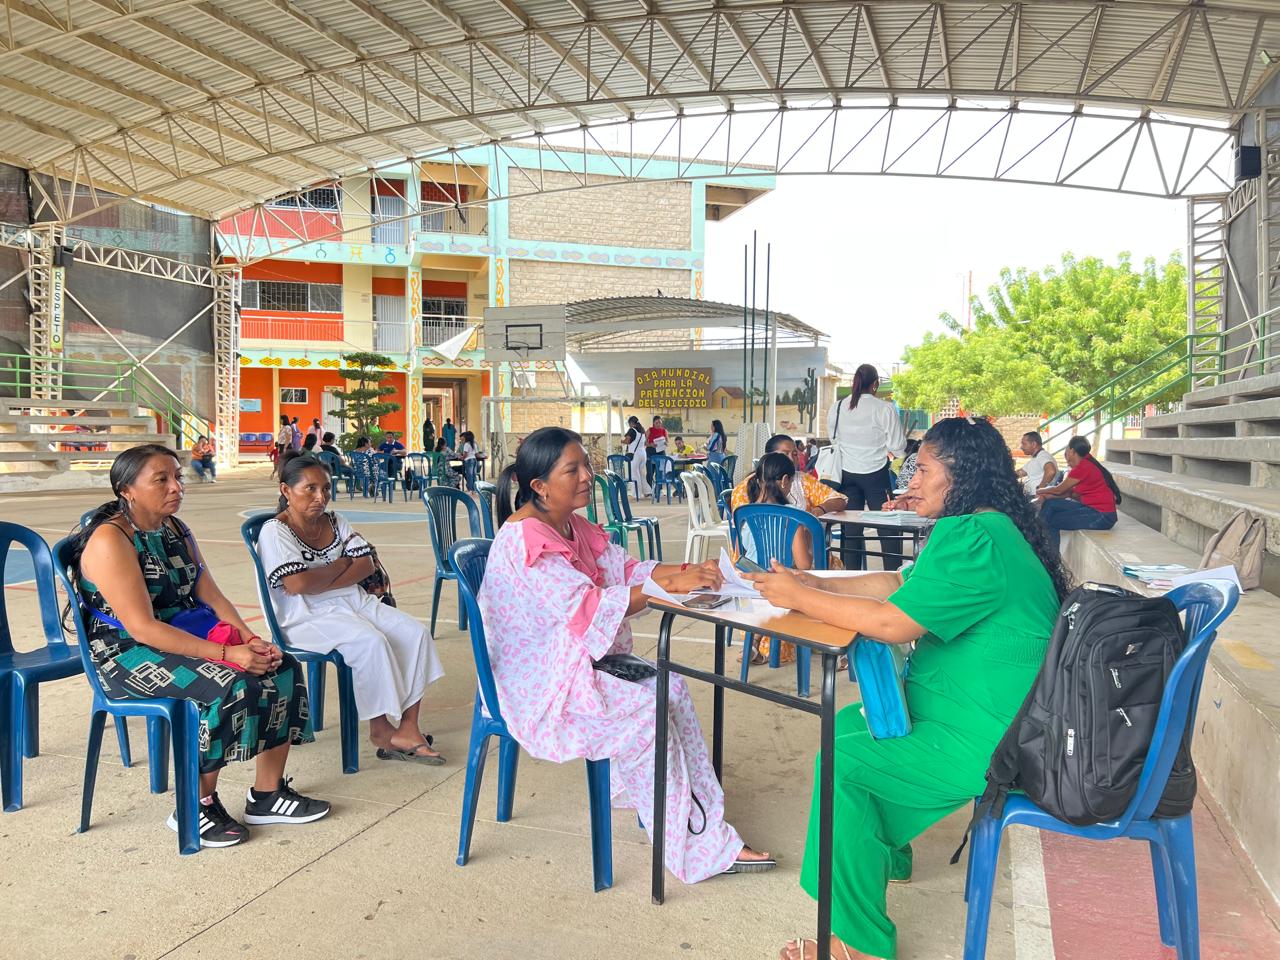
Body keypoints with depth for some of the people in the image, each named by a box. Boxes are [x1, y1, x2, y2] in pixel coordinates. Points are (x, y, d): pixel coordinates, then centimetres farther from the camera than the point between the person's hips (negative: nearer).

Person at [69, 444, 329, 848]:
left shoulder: (175, 528, 9)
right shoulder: (109, 540, -17)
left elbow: (211, 594, 5)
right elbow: (142, 627, -24)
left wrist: (250, 638, -13)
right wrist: (226, 654, -28)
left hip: (187, 637, 8)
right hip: (129, 654, -8)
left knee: (282, 668, -9)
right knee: (234, 686, -29)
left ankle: (267, 794, 1)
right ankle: (197, 808, -10)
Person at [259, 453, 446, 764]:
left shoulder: (335, 522, 11)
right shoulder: (275, 531, -8)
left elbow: (366, 565, 1)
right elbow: (297, 584, -21)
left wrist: (319, 583, -13)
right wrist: (341, 565, -7)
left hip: (353, 601, 7)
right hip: (306, 618, -7)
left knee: (416, 633, -14)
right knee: (371, 641, -31)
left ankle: (407, 727, -15)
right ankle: (381, 729, -14)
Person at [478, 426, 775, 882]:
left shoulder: (572, 526, 9)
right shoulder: (525, 540, -22)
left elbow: (622, 568, 3)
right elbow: (586, 608, -29)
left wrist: (685, 570, -16)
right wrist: (669, 586, -32)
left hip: (584, 661, 9)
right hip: (544, 685, -9)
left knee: (673, 690, -4)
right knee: (649, 710, -18)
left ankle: (706, 830, 0)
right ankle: (699, 848, -4)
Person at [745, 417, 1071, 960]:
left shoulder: (973, 542, -25)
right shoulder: (981, 529, 10)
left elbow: (891, 622, -27)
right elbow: (899, 583, 14)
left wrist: (799, 597, -17)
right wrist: (816, 585, 5)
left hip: (986, 743, -11)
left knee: (840, 763, -13)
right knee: (845, 725, 18)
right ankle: (884, 859, 36)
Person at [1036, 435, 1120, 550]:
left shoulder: (1083, 467, -18)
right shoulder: (1086, 464, 13)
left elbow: (1059, 490, -7)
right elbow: (1070, 493, 10)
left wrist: (1040, 491, 12)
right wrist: (1047, 496, 0)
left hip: (1102, 517, -10)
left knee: (1050, 521, -7)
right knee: (1050, 504, 4)